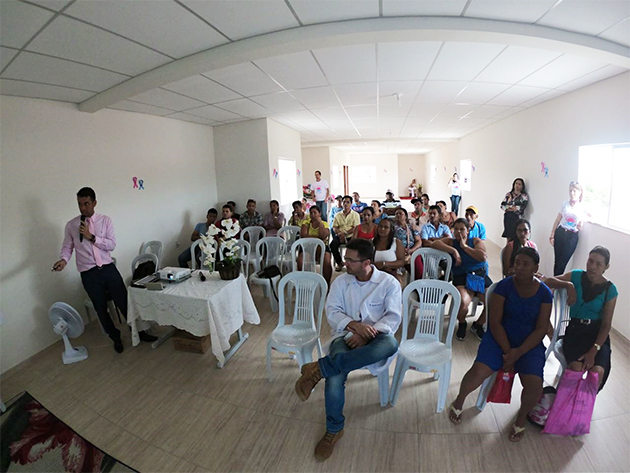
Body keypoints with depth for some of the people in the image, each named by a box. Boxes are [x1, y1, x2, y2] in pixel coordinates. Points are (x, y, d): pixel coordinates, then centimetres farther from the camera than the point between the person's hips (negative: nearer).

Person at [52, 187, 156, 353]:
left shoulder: (105, 220, 0)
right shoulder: (71, 225, 1)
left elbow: (112, 245, -6)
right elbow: (67, 247, 5)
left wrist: (92, 237, -17)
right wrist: (63, 259, -14)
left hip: (109, 269, 0)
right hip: (89, 274, 0)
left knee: (124, 303, 6)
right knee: (101, 309, 12)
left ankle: (139, 332, 24)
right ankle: (116, 338, 32)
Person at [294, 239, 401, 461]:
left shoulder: (389, 283, -1)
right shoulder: (340, 281, 4)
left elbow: (393, 318, -7)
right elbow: (332, 312, -1)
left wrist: (367, 334, -21)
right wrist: (354, 325, -21)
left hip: (374, 338, 0)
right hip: (346, 336, 1)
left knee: (390, 344, -38)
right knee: (336, 376, -29)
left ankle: (321, 368, -29)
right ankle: (334, 430, 0)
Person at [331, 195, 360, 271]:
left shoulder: (355, 215, 6)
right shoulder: (338, 215, 15)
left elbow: (355, 228, -4)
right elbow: (335, 227, 8)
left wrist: (345, 233, -16)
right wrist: (339, 233, -14)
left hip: (351, 236, -2)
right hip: (340, 236, 2)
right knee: (333, 245, -27)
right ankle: (339, 262, -3)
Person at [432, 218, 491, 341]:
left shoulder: (477, 241, 11)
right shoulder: (450, 242, 9)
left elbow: (483, 257, -7)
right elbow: (435, 243, -11)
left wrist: (465, 246, -5)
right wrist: (454, 250, -16)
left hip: (481, 276, 3)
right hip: (462, 278, -3)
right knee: (462, 302, -33)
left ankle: (478, 325, 12)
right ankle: (462, 324, 5)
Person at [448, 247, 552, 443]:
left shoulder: (544, 293, -3)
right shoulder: (504, 286, -8)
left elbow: (541, 329, -5)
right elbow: (495, 322, -9)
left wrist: (518, 352, -16)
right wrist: (507, 352, -15)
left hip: (529, 344, 2)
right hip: (500, 338, -2)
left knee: (534, 385, -21)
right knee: (478, 371, -24)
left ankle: (521, 417, 13)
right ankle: (459, 402, 7)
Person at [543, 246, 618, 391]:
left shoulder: (610, 290, -1)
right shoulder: (577, 276, 0)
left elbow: (606, 324, -3)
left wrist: (593, 351, -13)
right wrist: (568, 285, -23)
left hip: (598, 333, 1)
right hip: (575, 330, 0)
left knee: (597, 372, -25)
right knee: (576, 368, -27)